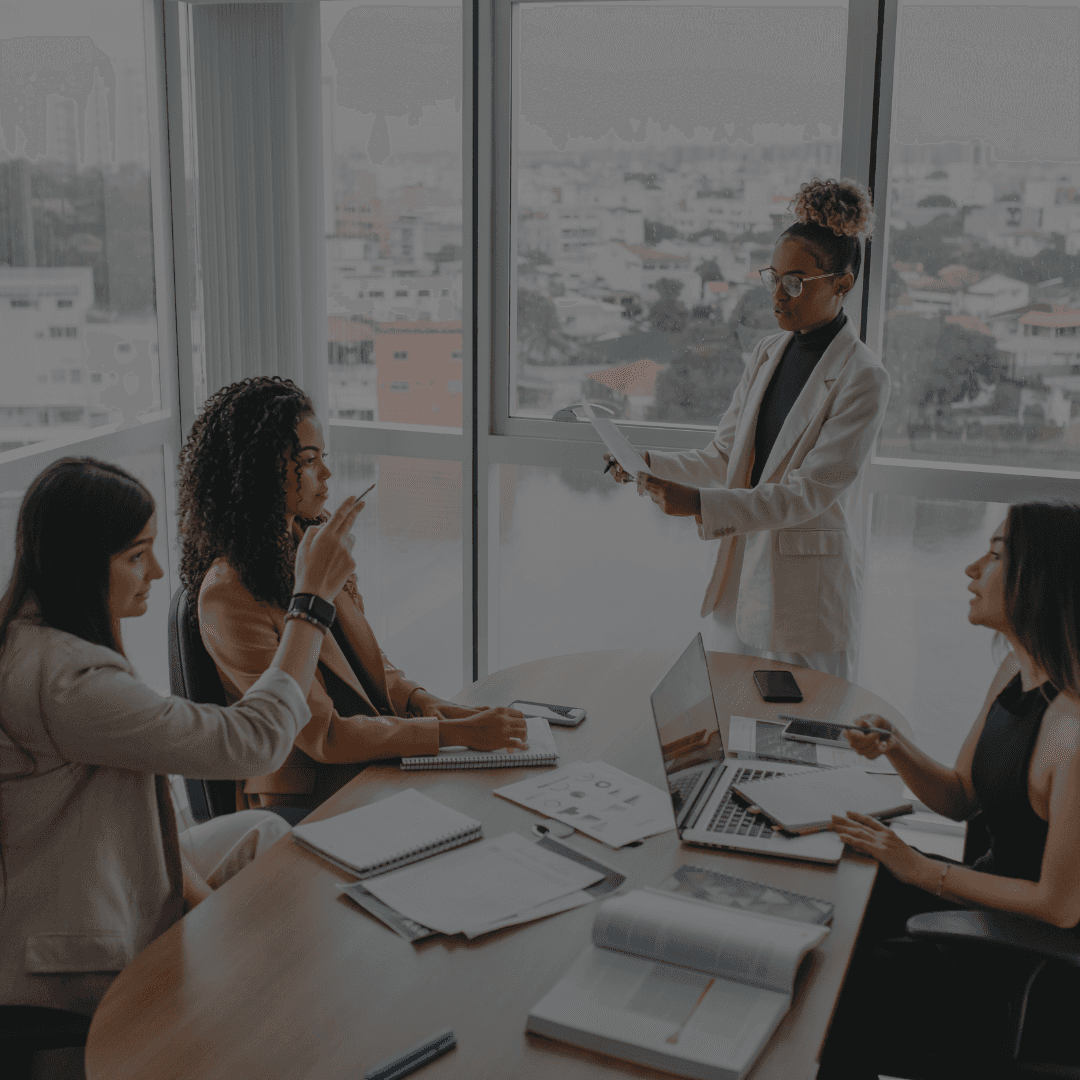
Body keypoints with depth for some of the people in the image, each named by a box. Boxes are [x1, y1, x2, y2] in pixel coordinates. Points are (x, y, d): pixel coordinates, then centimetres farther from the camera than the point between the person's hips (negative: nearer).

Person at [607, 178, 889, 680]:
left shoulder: (863, 378, -14)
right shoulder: (768, 352, 8)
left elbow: (808, 492, -20)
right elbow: (724, 455, 9)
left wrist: (701, 504, -29)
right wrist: (650, 463, -8)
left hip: (809, 590, -6)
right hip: (741, 573, 6)